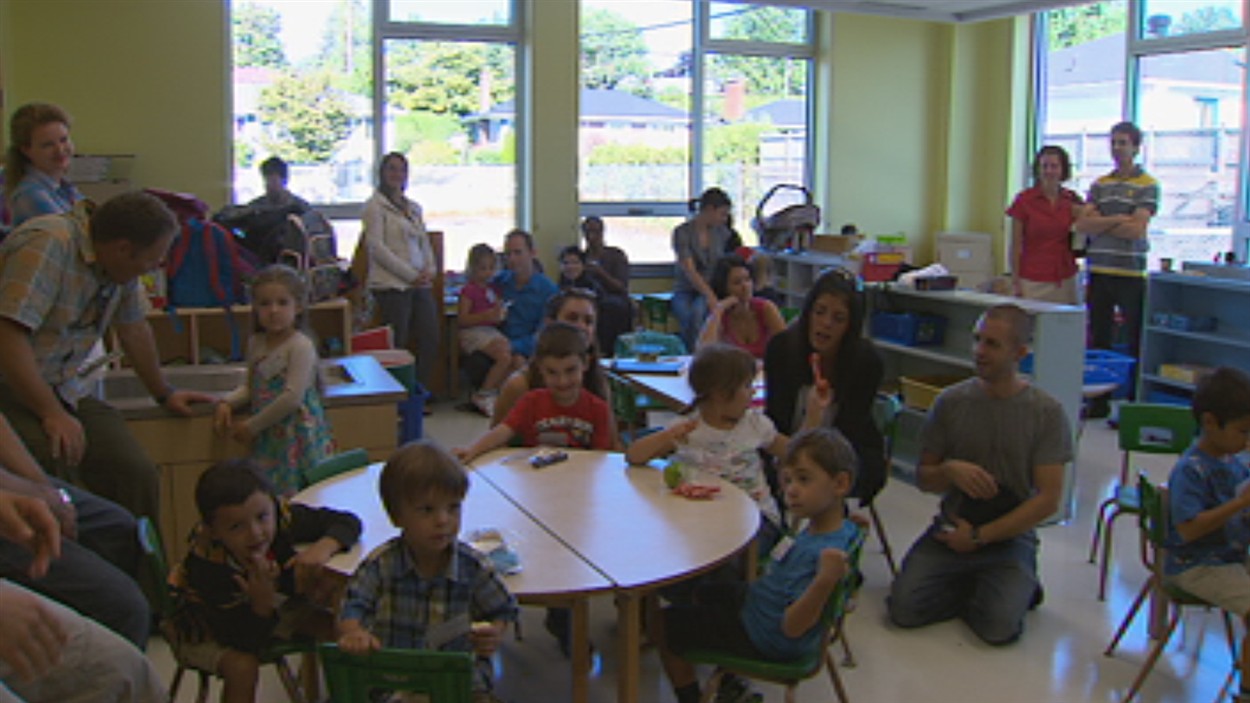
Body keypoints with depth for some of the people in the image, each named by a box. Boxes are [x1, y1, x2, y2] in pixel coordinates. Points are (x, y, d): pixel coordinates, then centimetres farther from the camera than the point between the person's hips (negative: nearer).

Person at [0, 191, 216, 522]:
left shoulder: (118, 262, 3)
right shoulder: (46, 247, -22)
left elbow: (134, 329, 16)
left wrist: (165, 394, 21)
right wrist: (53, 415, -29)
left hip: (63, 388, 7)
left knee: (136, 472, -10)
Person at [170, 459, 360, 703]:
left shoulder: (280, 516, -27)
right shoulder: (208, 567, -38)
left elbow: (348, 522, -17)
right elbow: (243, 641, -31)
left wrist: (324, 547, -37)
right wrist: (262, 603, -50)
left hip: (263, 609, 5)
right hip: (204, 632, -5)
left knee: (333, 627, -8)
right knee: (242, 666, -34)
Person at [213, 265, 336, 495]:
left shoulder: (301, 346, -11)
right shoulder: (256, 343, 11)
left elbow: (292, 397, -18)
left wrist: (251, 426, -11)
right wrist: (226, 402, 2)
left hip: (298, 439, -6)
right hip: (267, 440, 6)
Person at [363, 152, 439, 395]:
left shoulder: (414, 208, 20)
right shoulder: (375, 205, -1)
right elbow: (376, 247, -10)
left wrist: (429, 269, 1)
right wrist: (411, 275, -12)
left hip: (419, 284, 7)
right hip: (391, 285, -7)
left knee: (431, 340, 1)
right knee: (397, 345, -6)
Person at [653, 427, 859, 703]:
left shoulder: (825, 551, -38)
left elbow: (791, 628, -35)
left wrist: (825, 581, -49)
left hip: (761, 639, -9)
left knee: (662, 624, 5)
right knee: (707, 593, 36)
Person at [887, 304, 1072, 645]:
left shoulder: (1047, 412, -6)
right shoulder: (951, 402, 0)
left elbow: (1047, 500, -9)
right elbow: (923, 479, 6)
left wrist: (979, 536, -12)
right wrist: (950, 471, -17)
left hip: (1010, 537, -2)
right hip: (951, 528, 2)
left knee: (999, 627, -24)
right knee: (903, 608, -17)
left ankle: (1018, 588, 10)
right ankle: (975, 589, 9)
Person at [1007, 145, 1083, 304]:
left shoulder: (1073, 201, 7)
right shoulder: (1024, 200, -2)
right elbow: (1016, 246, -2)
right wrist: (1015, 284, -5)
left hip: (1066, 280, 3)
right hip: (1033, 282, -3)